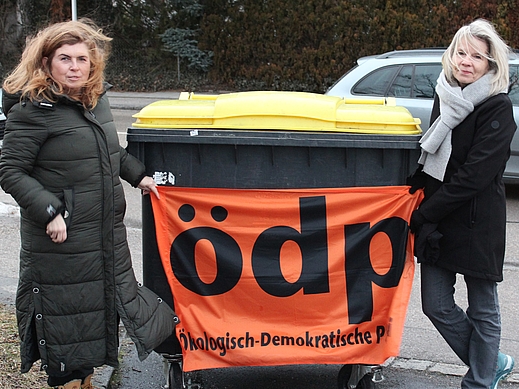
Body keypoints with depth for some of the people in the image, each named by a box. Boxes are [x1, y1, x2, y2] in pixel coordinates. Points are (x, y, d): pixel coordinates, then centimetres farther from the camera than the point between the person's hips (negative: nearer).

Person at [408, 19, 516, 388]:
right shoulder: (446, 96, 8)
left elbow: (474, 175, -18)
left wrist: (425, 214, -17)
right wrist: (416, 185, 3)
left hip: (477, 222, -6)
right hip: (438, 219, 6)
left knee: (482, 309, 8)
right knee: (437, 305, 6)